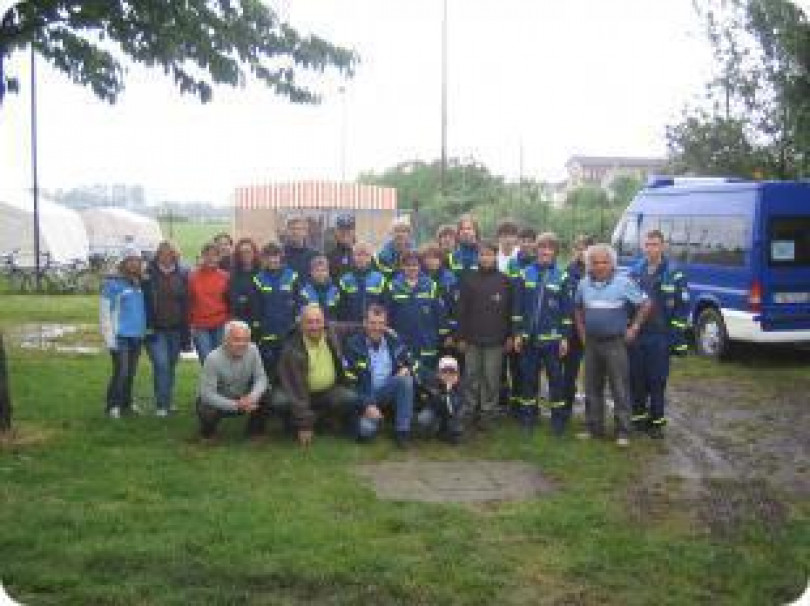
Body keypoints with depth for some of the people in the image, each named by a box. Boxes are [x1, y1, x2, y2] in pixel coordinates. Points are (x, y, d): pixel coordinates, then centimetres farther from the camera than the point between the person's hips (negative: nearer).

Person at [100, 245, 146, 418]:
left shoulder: (140, 283, 11)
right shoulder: (113, 283, -5)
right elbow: (105, 312, -7)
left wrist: (146, 329, 13)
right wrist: (109, 337, -11)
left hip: (137, 335, 6)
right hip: (121, 335, -5)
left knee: (131, 372, 11)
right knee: (121, 371, -10)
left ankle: (127, 404, 21)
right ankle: (113, 406, -1)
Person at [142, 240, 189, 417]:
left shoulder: (182, 274, 4)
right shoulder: (149, 274, -3)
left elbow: (186, 303, 5)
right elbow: (145, 302, -4)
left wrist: (185, 330, 2)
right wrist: (147, 328, -10)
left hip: (175, 329, 3)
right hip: (156, 330, -3)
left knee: (171, 366, 11)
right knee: (161, 364, -11)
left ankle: (168, 401, 22)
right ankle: (161, 404, -5)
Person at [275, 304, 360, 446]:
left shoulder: (332, 335, -9)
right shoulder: (292, 348, -21)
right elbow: (296, 386, -23)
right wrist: (304, 425, -25)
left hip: (330, 391, 2)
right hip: (301, 393, -2)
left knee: (351, 399, -27)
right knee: (279, 401, -32)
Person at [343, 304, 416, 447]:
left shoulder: (394, 341, 3)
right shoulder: (354, 344, -9)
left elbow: (410, 363, 15)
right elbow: (351, 381, -12)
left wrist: (407, 369, -11)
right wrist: (367, 405, -22)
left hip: (388, 392, 4)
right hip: (365, 396, -4)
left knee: (406, 379, -28)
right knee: (366, 430, -32)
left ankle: (403, 431, -20)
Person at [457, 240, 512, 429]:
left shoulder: (504, 281, 3)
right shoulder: (470, 280, 5)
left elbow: (510, 311, 5)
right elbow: (462, 310, 5)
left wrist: (510, 336, 2)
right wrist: (461, 336, 1)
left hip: (495, 339, -1)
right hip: (473, 338, 1)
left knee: (491, 378, 3)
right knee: (472, 376, 5)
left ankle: (488, 411, 12)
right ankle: (472, 409, 16)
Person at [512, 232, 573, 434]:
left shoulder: (561, 277, -1)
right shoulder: (526, 274, 4)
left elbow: (567, 310, -1)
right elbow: (518, 306, 4)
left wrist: (565, 337, -5)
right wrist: (517, 333, 1)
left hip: (552, 337, -2)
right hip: (529, 336, 2)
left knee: (555, 377, 3)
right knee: (528, 376, 8)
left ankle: (559, 417, 11)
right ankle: (528, 415, 19)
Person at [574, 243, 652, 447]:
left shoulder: (623, 283, -7)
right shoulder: (584, 284, 7)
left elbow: (645, 304, -3)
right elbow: (578, 308, 23)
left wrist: (634, 328, -4)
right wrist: (581, 330, 14)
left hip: (615, 343, -5)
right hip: (591, 343, 5)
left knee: (620, 389, -4)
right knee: (592, 388, 11)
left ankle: (623, 432, 3)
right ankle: (594, 427, 22)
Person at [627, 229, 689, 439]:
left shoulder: (674, 274, -3)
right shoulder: (635, 271, 9)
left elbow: (682, 308, -5)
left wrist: (678, 338, -9)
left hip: (660, 337, -3)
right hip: (635, 336, 4)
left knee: (657, 381, 2)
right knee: (636, 379, 7)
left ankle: (656, 421, 13)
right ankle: (638, 417, 20)